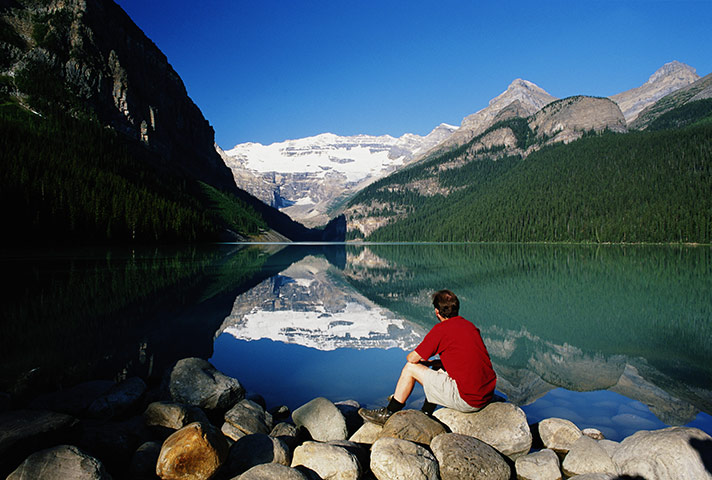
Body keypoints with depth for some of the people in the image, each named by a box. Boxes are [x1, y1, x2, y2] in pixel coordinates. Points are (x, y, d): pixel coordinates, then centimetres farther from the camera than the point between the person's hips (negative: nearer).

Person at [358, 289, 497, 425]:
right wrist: (433, 363, 24)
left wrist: (423, 361, 17)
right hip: (488, 394, 8)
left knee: (410, 368, 4)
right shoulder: (470, 325, 12)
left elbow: (412, 358, -7)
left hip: (467, 401, -8)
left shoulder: (441, 329, -12)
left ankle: (389, 414, 19)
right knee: (438, 369, 30)